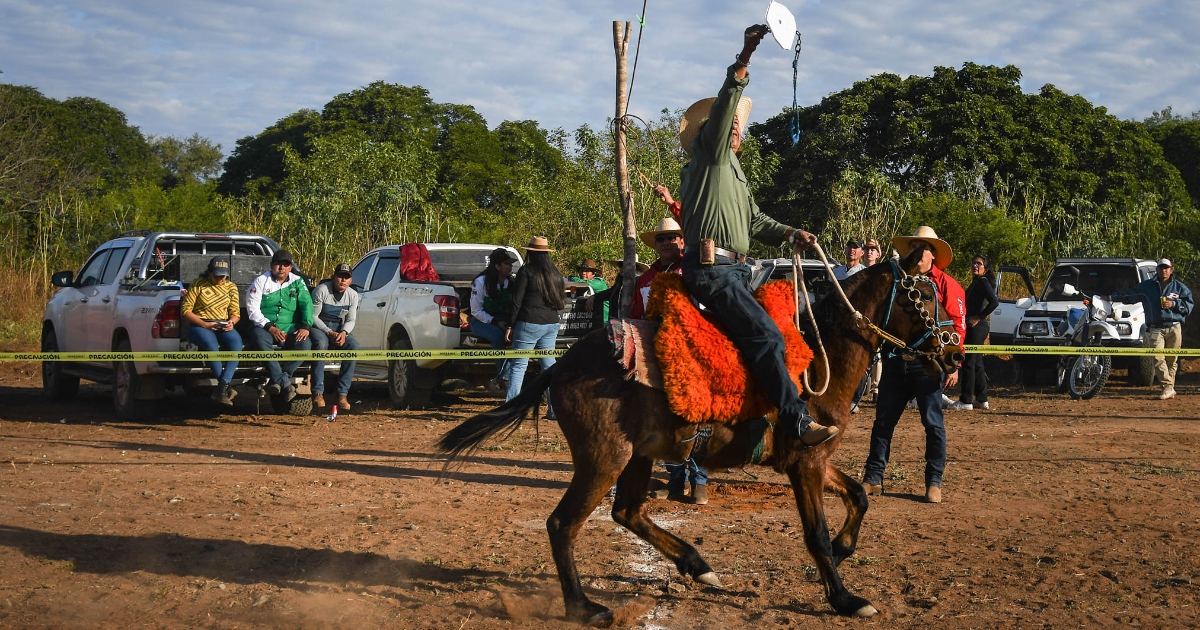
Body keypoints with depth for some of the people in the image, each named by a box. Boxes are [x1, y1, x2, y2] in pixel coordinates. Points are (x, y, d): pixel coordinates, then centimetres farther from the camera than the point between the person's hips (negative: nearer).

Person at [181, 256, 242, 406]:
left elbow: (235, 313, 12)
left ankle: (222, 387, -36)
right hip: (199, 325, -3)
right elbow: (186, 309, -3)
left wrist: (231, 323, -13)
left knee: (236, 343, -32)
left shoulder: (231, 286, 12)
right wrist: (204, 324, -16)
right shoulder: (199, 284, 1)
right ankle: (227, 385, -27)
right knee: (211, 345, -38)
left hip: (223, 326, 3)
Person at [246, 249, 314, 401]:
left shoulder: (297, 282, 13)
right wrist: (270, 327, -15)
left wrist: (305, 326, -14)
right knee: (261, 340, -37)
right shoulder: (261, 282, 5)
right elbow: (253, 309, -3)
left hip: (290, 329, 2)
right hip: (264, 327, -2)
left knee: (305, 344, -28)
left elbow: (307, 304, 4)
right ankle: (285, 383, -34)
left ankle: (277, 380, -21)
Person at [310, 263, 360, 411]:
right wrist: (329, 332, -22)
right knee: (321, 344, -38)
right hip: (319, 327, -4)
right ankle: (318, 393, -35)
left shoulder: (353, 295, 3)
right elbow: (313, 316, -11)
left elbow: (350, 320, 3)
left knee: (353, 346, -27)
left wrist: (343, 333, -20)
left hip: (339, 329, 4)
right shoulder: (321, 290, -11)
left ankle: (342, 394, -27)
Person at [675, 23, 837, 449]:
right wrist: (741, 65, -31)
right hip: (711, 268, -10)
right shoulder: (708, 156, 0)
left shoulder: (734, 170, 28)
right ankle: (799, 424, -23)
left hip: (734, 270, 10)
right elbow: (720, 112, -18)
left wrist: (790, 234, 10)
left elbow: (753, 221, 27)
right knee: (766, 335, -19)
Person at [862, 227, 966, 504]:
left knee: (933, 423, 0)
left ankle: (934, 482, 8)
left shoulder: (946, 285, -1)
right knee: (883, 420, 6)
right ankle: (873, 478, 12)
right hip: (895, 361, 5)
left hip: (928, 364, -4)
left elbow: (957, 326, -6)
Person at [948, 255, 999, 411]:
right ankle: (982, 399, 19)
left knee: (968, 362, -8)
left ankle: (966, 401, -6)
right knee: (976, 363, 13)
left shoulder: (983, 282, -12)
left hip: (976, 327, -10)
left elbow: (994, 302, -24)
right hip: (974, 328, 10)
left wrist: (978, 317, -20)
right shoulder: (975, 283, 17)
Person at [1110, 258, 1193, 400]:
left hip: (1174, 328, 0)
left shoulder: (1180, 287, 11)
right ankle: (1168, 387, -19)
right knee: (1157, 357, -16)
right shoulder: (1147, 286, 14)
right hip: (1155, 328, 0)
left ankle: (1169, 388, 5)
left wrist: (1174, 304, -6)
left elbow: (1189, 304, 8)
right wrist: (1111, 297, 16)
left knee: (1172, 360, 0)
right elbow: (1128, 293, 19)